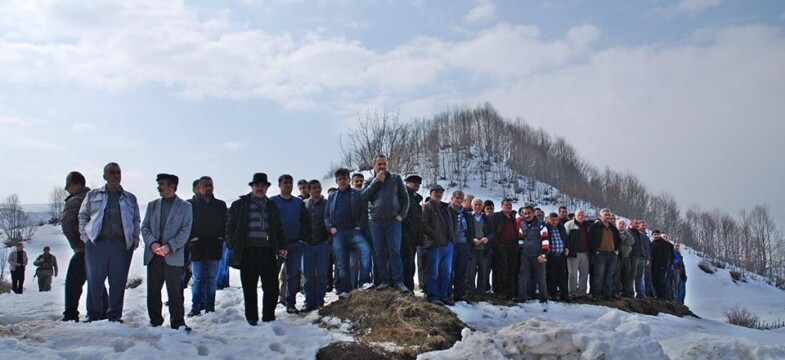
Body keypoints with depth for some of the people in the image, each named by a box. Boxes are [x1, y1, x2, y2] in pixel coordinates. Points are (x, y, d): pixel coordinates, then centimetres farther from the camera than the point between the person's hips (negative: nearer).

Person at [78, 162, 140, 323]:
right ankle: (93, 315, 10)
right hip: (97, 243, -1)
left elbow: (137, 220, 19)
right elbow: (83, 216, 13)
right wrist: (86, 236, 1)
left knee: (119, 282, 2)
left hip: (122, 245, 1)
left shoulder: (130, 198, 15)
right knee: (94, 281, -1)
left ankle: (115, 315, 10)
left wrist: (135, 239, 6)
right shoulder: (93, 195, 12)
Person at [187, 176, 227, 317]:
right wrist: (192, 238, -8)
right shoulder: (191, 204, 5)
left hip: (214, 247, 2)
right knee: (198, 279, -1)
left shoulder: (220, 205, 13)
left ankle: (210, 307, 11)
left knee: (212, 279, 5)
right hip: (197, 247, -2)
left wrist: (221, 238, -2)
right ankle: (196, 307, 5)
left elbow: (225, 224, 11)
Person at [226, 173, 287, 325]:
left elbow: (278, 228, 19)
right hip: (247, 251, -2)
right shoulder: (239, 205, 7)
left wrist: (281, 246, 8)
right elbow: (230, 226, 5)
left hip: (267, 251, 3)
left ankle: (269, 318, 12)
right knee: (249, 288, 4)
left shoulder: (272, 206, 17)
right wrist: (233, 247, -4)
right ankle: (252, 318, 14)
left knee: (272, 287, 0)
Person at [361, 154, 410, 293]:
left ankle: (398, 281, -10)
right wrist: (376, 181, -7)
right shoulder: (369, 181, 13)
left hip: (393, 221, -2)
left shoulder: (396, 178, 10)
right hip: (376, 221, 2)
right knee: (380, 253, 2)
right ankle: (384, 280, 6)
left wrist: (402, 214, -1)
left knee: (394, 251, -9)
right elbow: (364, 196, -5)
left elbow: (405, 197, 10)